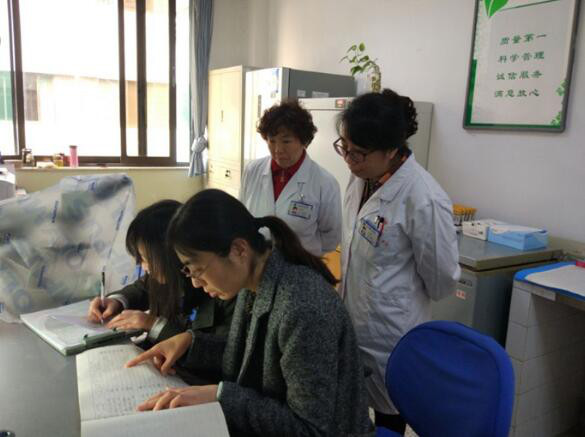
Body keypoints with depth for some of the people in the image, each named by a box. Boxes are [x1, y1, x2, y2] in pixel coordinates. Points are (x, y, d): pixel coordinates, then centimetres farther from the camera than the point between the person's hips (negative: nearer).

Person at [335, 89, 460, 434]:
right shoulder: (361, 177, -3)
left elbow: (442, 279, -14)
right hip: (350, 322, 7)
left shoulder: (425, 200, -27)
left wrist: (406, 299, 3)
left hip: (389, 333, -6)